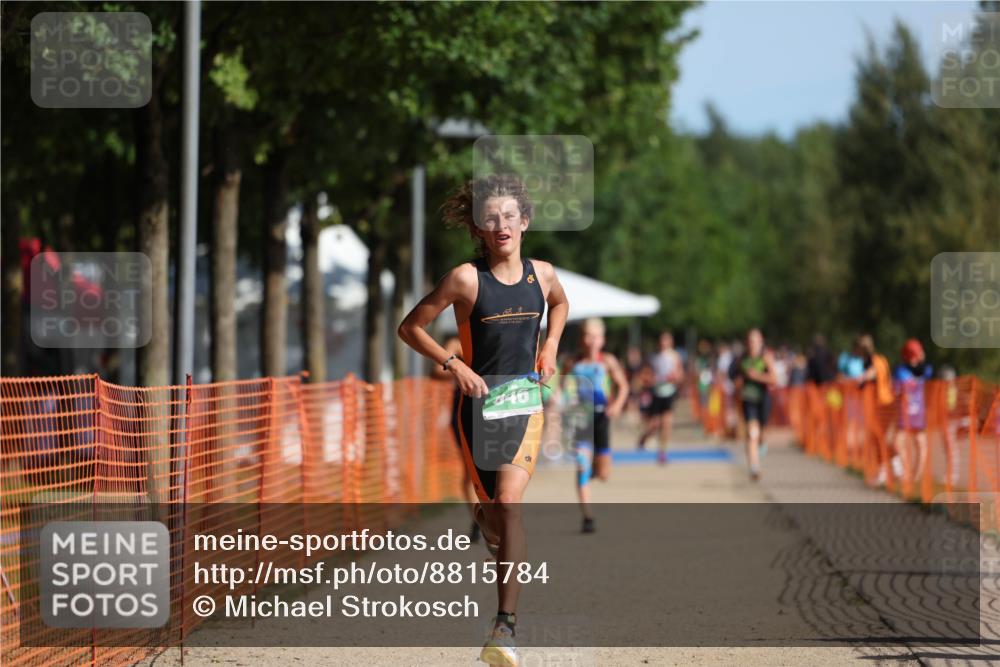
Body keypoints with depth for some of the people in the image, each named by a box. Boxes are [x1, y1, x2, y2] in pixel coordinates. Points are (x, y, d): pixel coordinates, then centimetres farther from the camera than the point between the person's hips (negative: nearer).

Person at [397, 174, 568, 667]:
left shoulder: (541, 274, 2)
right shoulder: (467, 278, -9)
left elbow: (560, 303, 27)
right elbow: (411, 327, -3)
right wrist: (453, 363, -12)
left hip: (526, 400, 1)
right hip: (479, 402, -1)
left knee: (508, 505, -15)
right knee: (490, 511, 7)